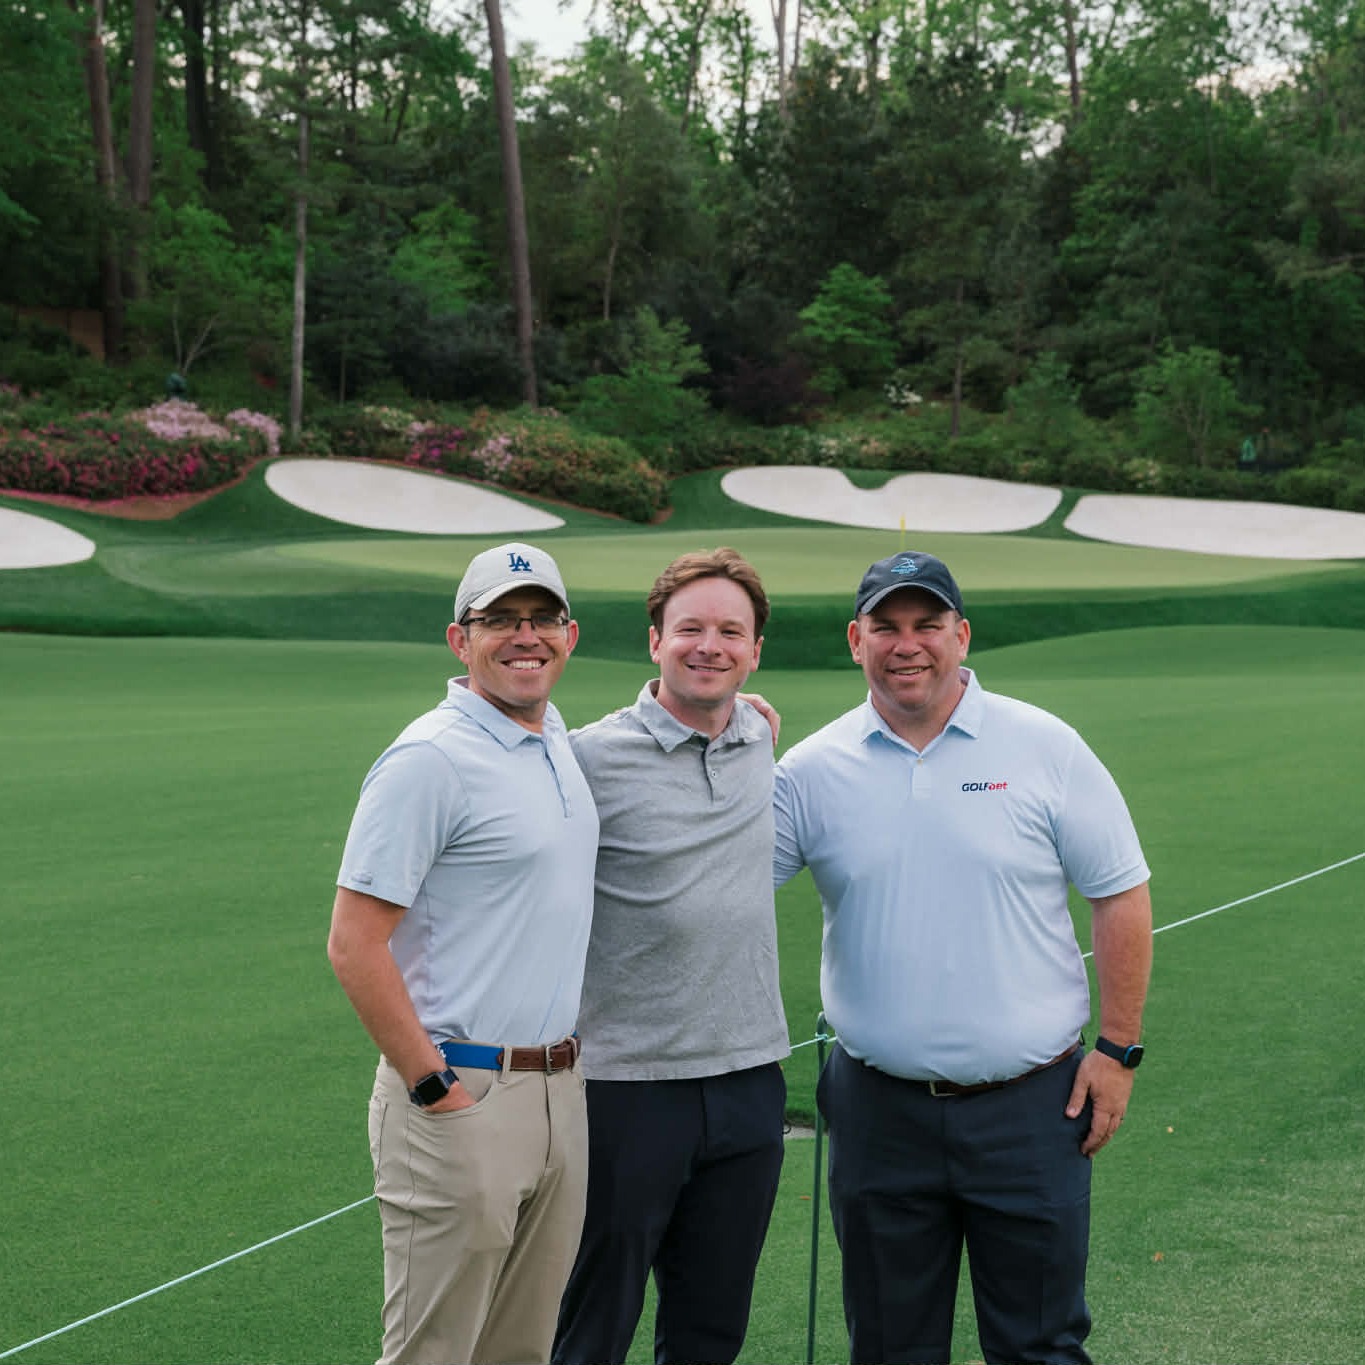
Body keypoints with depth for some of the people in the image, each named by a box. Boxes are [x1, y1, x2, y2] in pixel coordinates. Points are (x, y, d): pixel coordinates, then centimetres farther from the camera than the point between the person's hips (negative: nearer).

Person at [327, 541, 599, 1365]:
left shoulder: (558, 740, 12)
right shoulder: (431, 758, -13)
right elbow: (354, 944, -16)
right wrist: (432, 1088, -16)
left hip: (559, 1093, 8)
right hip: (462, 1098, -8)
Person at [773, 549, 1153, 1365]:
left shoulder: (1043, 748, -2)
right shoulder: (813, 770, 1)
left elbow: (1120, 896, 1)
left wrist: (1118, 1050, -3)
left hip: (1030, 1106, -1)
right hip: (880, 1108, 2)